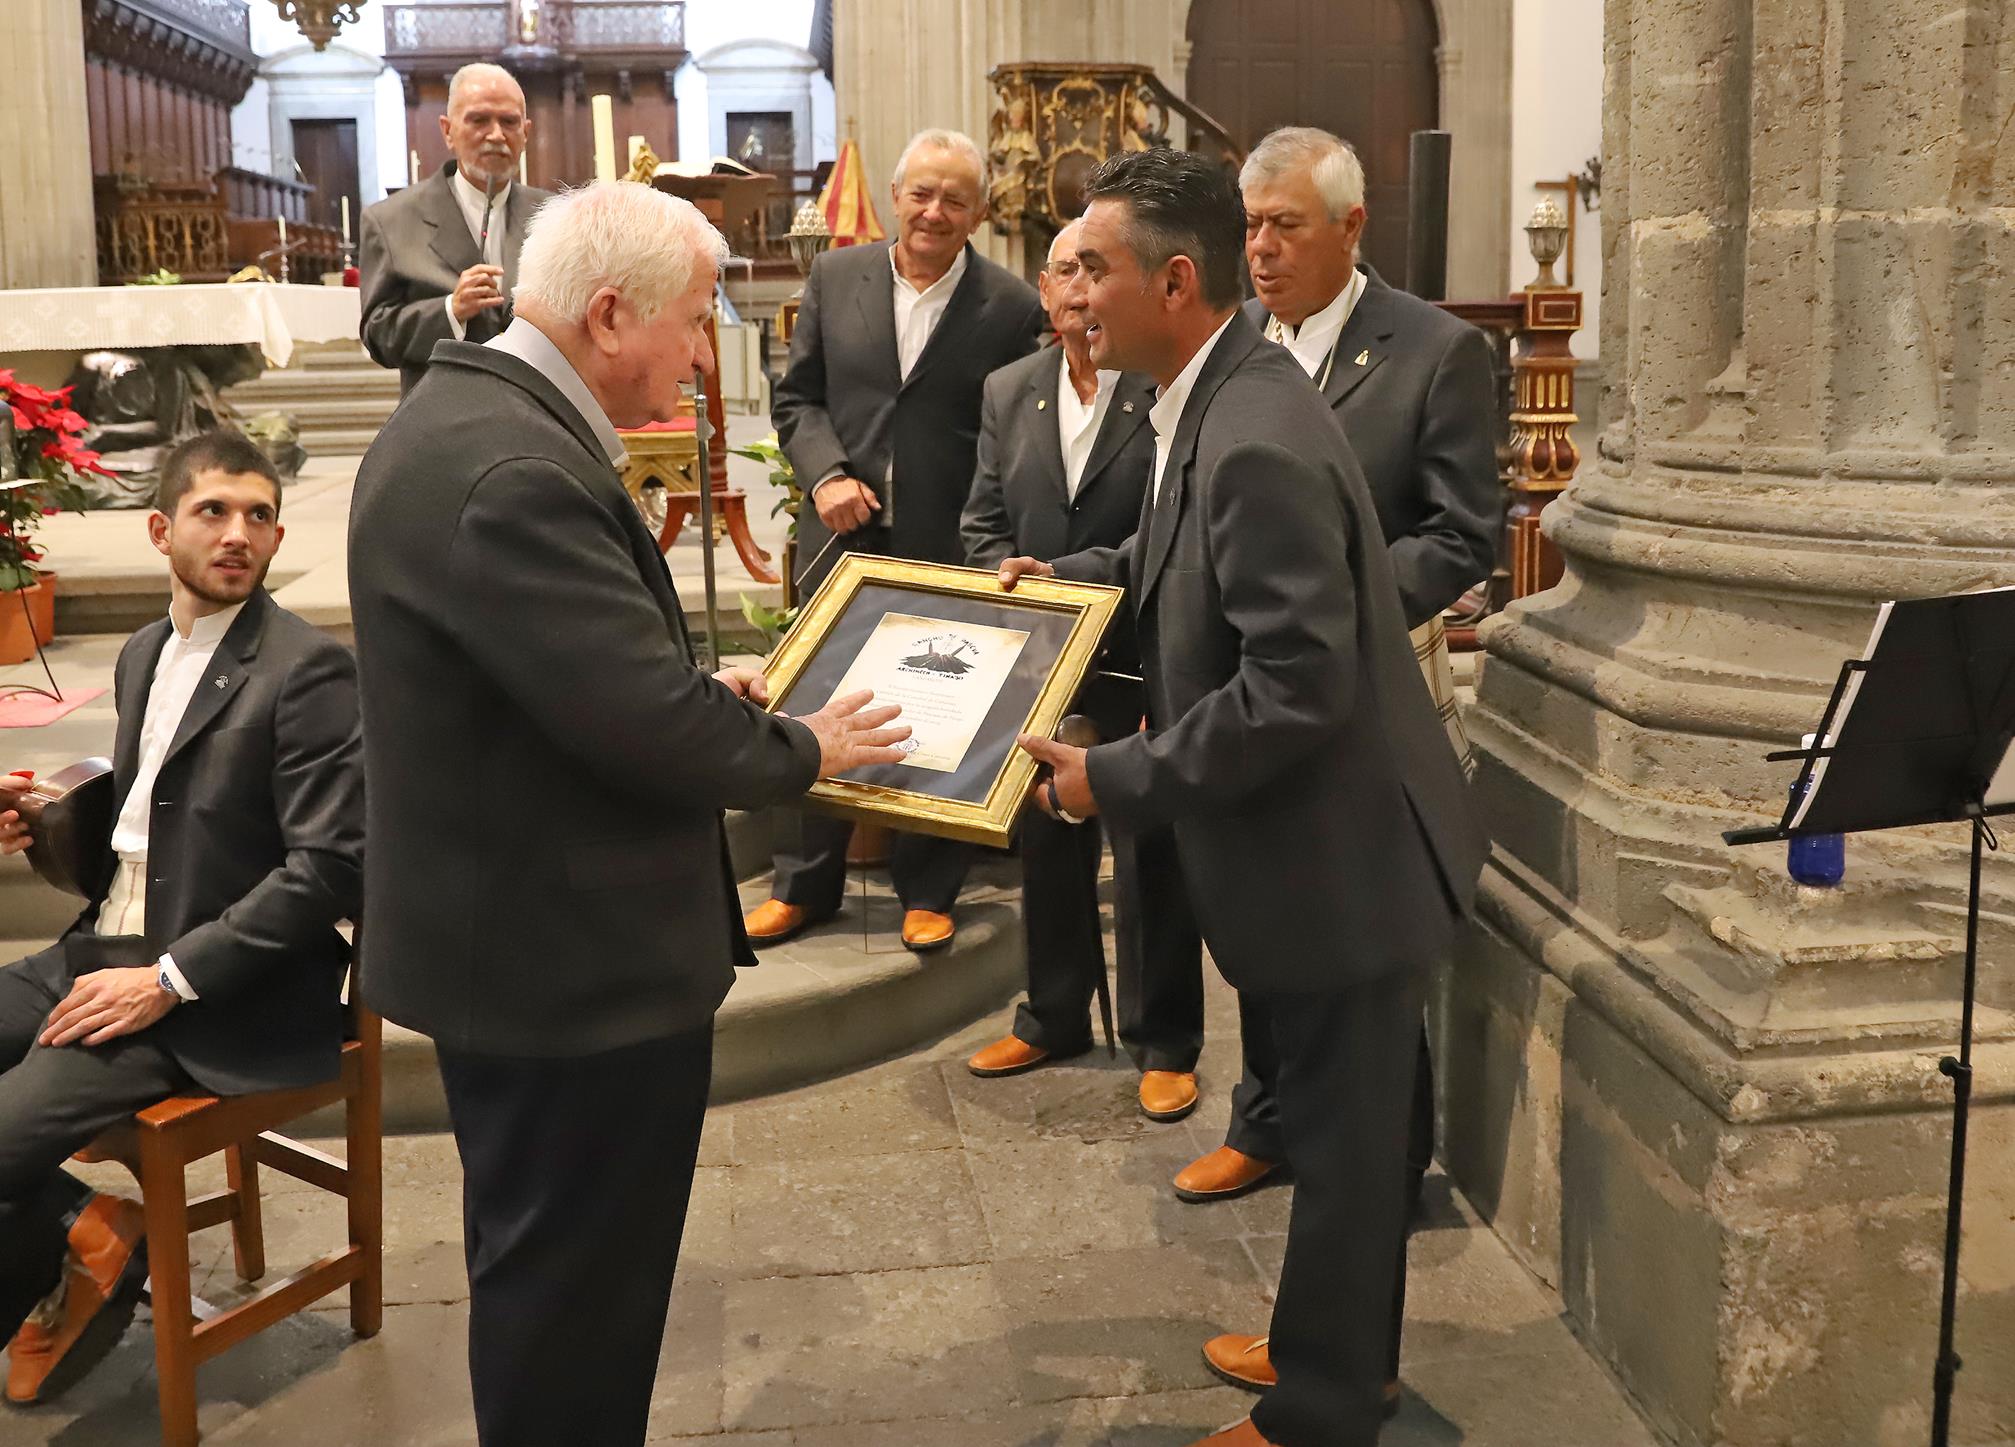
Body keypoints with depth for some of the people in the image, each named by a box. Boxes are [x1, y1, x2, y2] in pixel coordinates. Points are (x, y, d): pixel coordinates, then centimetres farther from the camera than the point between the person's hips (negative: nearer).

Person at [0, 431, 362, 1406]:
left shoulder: (308, 669, -11)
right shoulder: (142, 655, 14)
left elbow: (330, 868, -17)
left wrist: (168, 979, -20)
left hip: (221, 995, -8)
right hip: (97, 950, 8)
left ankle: (79, 1246, 9)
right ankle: (80, 1232, 9)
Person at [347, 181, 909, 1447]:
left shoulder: (476, 413, 7)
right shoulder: (512, 468, -27)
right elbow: (653, 728, -28)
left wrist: (704, 688, 6)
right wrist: (803, 750, -10)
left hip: (520, 927, 11)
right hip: (574, 955, -11)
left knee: (549, 1270, 26)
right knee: (574, 1287, 8)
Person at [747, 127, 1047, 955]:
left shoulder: (1011, 306, -5)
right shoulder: (834, 278, 3)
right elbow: (796, 398, 7)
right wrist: (825, 475, -10)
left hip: (952, 546, -2)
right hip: (844, 532, 3)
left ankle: (928, 891, 25)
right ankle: (805, 886, 26)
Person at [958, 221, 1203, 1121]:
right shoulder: (1009, 392, 8)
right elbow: (982, 523, 11)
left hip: (1143, 665, -5)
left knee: (1150, 859, 4)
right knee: (1046, 848, 17)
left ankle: (1162, 1043, 21)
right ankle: (1054, 1018, 35)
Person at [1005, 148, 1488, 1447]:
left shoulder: (1255, 442, -27)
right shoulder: (1226, 396, 3)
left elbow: (1296, 687, -29)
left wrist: (1115, 779, -23)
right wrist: (1073, 575, 11)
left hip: (1340, 852, -10)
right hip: (1326, 842, 10)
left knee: (1342, 1143, 9)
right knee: (1347, 1129, 24)